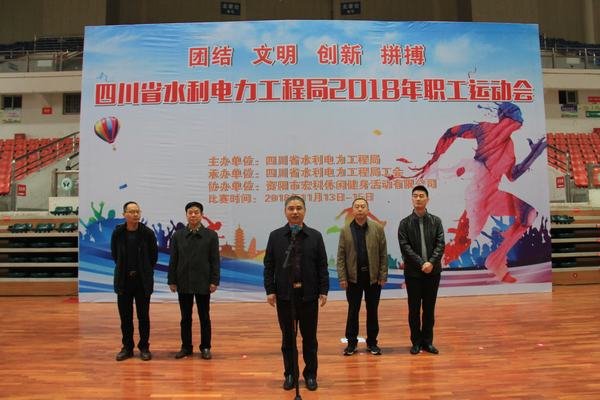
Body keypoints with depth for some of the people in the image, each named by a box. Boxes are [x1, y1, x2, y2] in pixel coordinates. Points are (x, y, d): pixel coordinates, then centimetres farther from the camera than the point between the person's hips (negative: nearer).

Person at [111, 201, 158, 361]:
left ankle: (144, 348, 17)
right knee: (125, 316, 9)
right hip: (123, 280, 2)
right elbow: (114, 254, 11)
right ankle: (127, 347, 23)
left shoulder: (148, 233, -7)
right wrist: (124, 269, 13)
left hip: (143, 280, -1)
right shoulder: (117, 233, -3)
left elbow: (154, 255, 5)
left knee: (143, 316, 5)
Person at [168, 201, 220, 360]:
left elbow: (215, 260, -3)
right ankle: (186, 347, 23)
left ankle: (205, 347, 20)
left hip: (203, 283, -1)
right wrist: (172, 281, 1)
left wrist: (214, 281, -8)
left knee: (204, 317, 8)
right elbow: (173, 260, 4)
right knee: (185, 317, 11)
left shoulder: (211, 235, -3)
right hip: (183, 283, 2)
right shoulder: (177, 235, 3)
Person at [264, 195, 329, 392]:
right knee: (288, 337, 12)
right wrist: (270, 290, -5)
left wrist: (323, 290, -4)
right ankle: (290, 374, 27)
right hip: (284, 294, 0)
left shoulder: (315, 236, 0)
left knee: (309, 337, 11)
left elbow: (322, 266, 0)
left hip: (309, 294, 0)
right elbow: (269, 265, 1)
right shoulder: (275, 236, 1)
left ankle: (310, 374, 26)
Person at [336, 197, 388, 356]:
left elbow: (383, 254, -2)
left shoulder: (378, 228, -2)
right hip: (353, 277, 0)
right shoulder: (345, 230, -1)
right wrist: (342, 278, -7)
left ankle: (372, 342, 23)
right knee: (353, 311, 8)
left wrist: (383, 276, -6)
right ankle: (351, 342, 20)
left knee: (372, 311, 10)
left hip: (373, 277, 0)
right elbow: (341, 256, -1)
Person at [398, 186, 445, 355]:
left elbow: (440, 244, -3)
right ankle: (416, 341, 18)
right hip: (413, 272, -1)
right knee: (414, 309, 6)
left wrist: (431, 262, -17)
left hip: (433, 271, 1)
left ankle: (427, 341, 22)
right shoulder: (405, 223, 0)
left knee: (429, 309, 10)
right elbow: (405, 247, -8)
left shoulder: (436, 221, 5)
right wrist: (421, 264, -16)